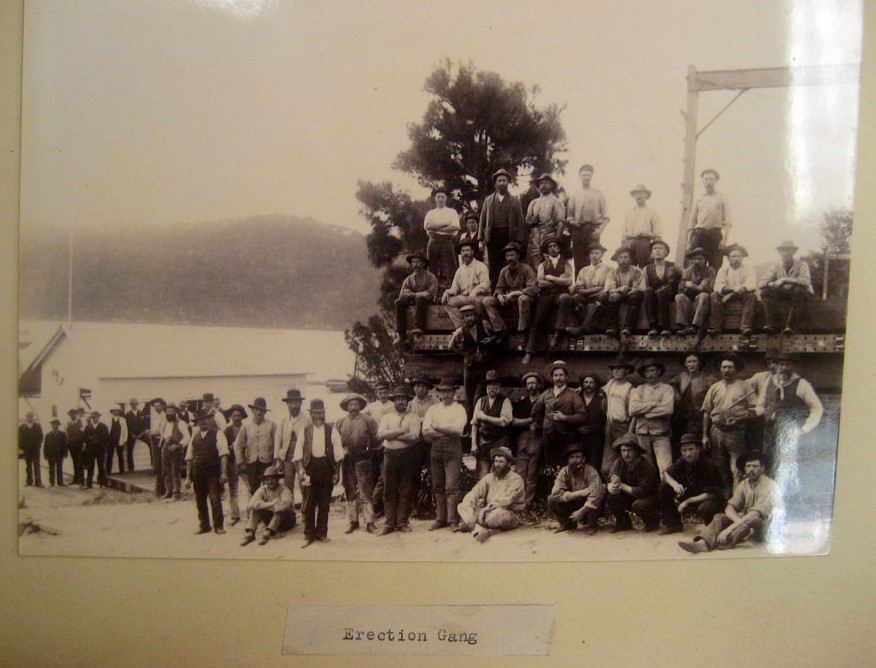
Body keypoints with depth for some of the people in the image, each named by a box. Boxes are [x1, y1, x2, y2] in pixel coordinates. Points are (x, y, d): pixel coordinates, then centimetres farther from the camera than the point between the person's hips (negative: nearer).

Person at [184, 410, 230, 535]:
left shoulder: (218, 434, -1)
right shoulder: (194, 437, 11)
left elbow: (223, 454, -9)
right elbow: (189, 458, 11)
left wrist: (224, 472, -18)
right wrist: (188, 477, 7)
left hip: (213, 472, -4)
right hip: (198, 473, 4)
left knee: (215, 499, -6)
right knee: (200, 500, 11)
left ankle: (219, 526, 5)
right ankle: (204, 526, 24)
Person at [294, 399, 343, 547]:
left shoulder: (331, 430, 5)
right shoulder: (304, 430, 6)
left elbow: (338, 453, 4)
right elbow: (299, 452, 3)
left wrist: (337, 472, 0)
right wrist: (300, 469, -9)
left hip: (327, 467, 0)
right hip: (310, 467, 0)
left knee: (324, 502, 6)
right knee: (309, 503, 0)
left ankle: (322, 533, 15)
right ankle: (309, 534, 8)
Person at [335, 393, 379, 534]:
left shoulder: (368, 420, 2)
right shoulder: (340, 422, 10)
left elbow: (376, 438, 1)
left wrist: (367, 448, -6)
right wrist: (342, 450, -6)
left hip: (363, 460, -3)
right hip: (347, 461, 3)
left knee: (366, 492, -4)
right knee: (350, 492, 8)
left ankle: (369, 522, 0)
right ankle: (353, 521, 16)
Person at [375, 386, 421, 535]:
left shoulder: (413, 418, 7)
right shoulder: (386, 417, 13)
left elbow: (414, 436, -9)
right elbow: (381, 434, -4)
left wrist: (392, 434, -7)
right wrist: (401, 430, -10)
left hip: (407, 455, -1)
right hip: (390, 455, 1)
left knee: (406, 490, 1)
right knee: (389, 490, 1)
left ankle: (402, 522, 9)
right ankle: (390, 523, 6)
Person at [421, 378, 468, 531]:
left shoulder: (459, 409, 6)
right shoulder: (433, 409, 16)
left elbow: (457, 428, -11)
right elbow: (426, 431, 3)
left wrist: (437, 428, -6)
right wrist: (447, 431, -7)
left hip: (453, 448, -4)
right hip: (436, 448, 4)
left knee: (452, 486, -10)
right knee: (437, 486, 6)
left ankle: (453, 520, -6)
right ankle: (440, 519, 12)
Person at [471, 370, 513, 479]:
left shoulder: (505, 401, 1)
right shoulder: (481, 401, 11)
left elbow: (505, 421, -12)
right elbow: (474, 424, 9)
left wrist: (485, 417, -8)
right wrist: (473, 444, 2)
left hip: (499, 443, -3)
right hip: (482, 443, 3)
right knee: (482, 476, -1)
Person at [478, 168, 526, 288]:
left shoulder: (515, 201, 10)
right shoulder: (488, 200, 15)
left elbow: (519, 222, 6)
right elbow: (482, 220, 13)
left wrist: (518, 241, -4)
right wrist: (480, 239, 3)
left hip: (509, 237, -1)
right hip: (492, 237, 1)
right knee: (494, 268, -1)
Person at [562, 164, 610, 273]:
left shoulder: (598, 194, 11)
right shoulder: (574, 195, 17)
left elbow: (606, 215, 4)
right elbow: (569, 214, 18)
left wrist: (600, 229, -10)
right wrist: (570, 220, -5)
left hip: (593, 229, -2)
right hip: (578, 229, 2)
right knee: (579, 261, -1)